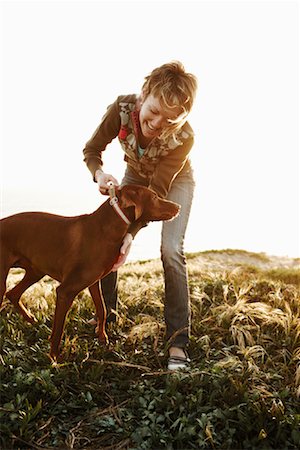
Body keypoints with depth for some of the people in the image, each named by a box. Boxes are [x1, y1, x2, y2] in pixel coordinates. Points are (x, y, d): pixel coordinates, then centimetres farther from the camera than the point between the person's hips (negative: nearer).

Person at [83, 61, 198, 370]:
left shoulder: (184, 138, -38)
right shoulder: (122, 108, -32)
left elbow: (158, 191, -33)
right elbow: (92, 149, -17)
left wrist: (131, 233, -41)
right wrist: (99, 174, -39)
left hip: (174, 181, -3)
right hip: (136, 176, 4)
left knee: (171, 250, -21)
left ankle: (177, 342, -12)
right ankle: (106, 314, 17)